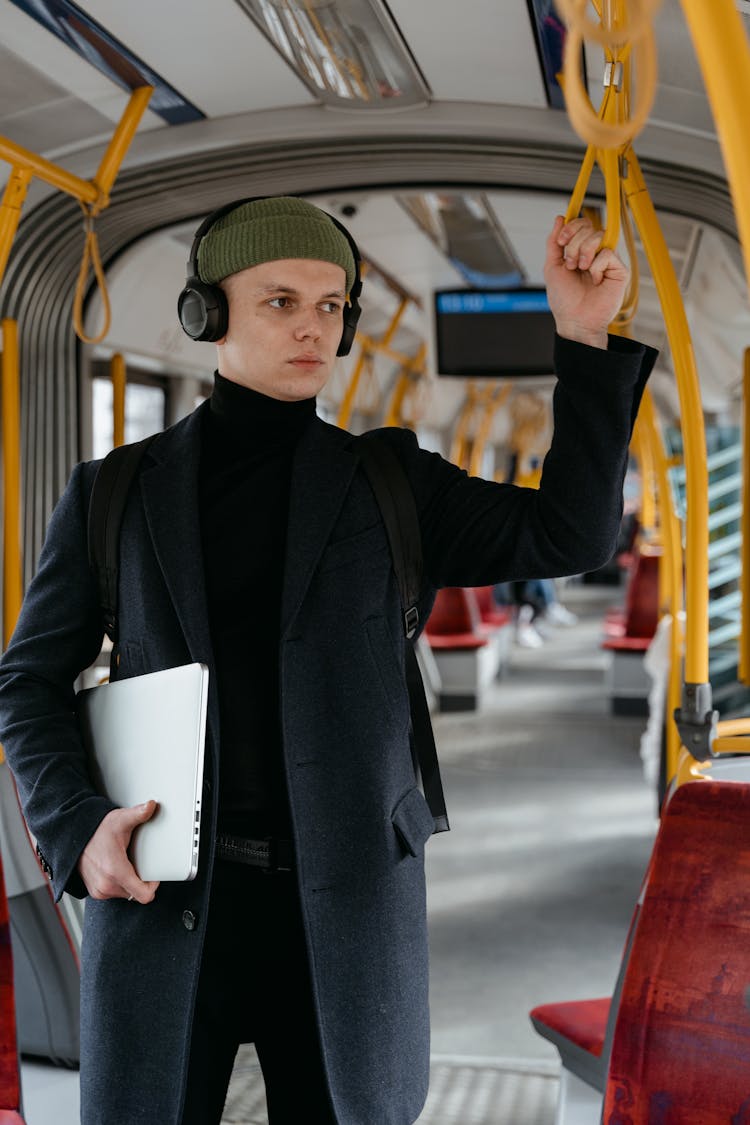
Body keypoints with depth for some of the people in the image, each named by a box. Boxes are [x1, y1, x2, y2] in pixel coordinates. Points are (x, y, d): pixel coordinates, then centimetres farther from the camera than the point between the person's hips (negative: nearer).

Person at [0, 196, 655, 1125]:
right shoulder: (115, 492, 5)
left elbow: (568, 536, -2)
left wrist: (585, 339, -11)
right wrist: (77, 825, -8)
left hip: (347, 900, 1)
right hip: (163, 894, 0)